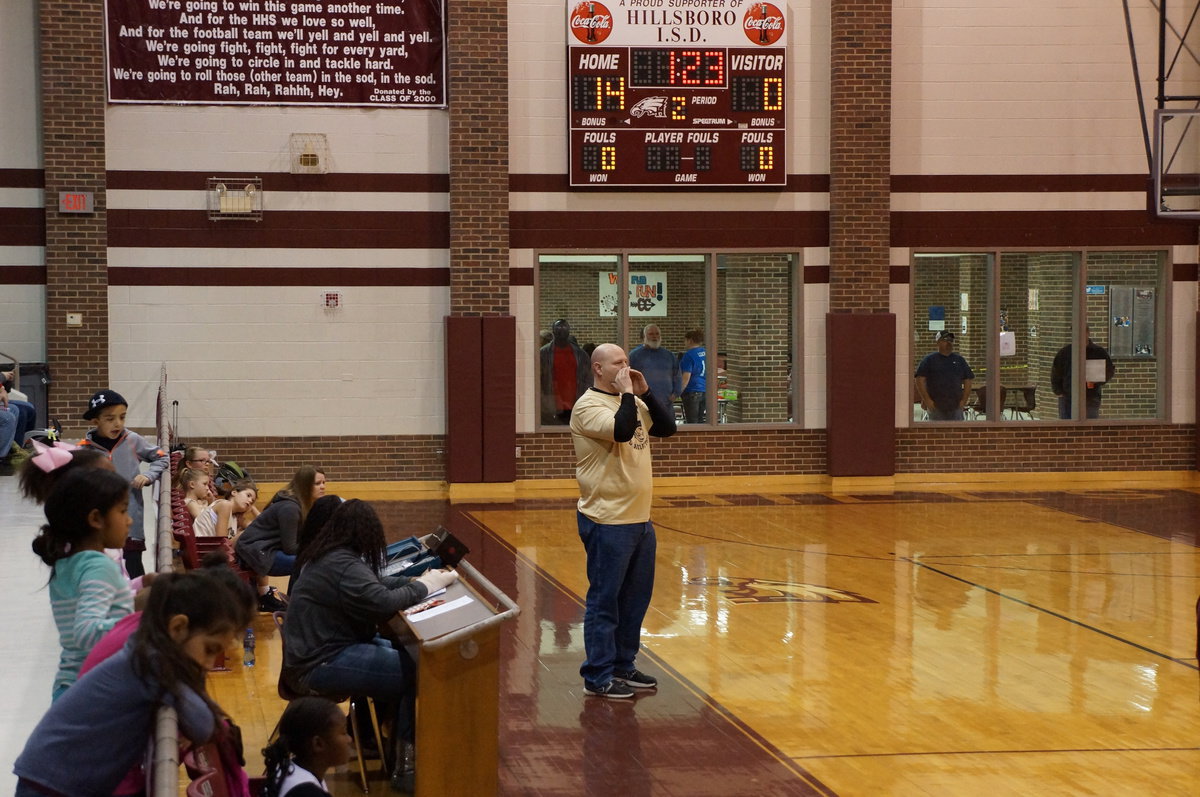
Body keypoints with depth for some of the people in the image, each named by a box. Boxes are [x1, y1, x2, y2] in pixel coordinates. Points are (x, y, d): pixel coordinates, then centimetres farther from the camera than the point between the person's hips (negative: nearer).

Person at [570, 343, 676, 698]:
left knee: (635, 598, 14)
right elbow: (622, 430, -28)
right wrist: (627, 393, -16)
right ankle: (598, 677, 3)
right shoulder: (588, 406, -12)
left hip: (640, 519, 9)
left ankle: (622, 665, 25)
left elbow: (667, 427, 8)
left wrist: (644, 392, 0)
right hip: (607, 522, -9)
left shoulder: (632, 402, 14)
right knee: (604, 601, -3)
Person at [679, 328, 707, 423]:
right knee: (701, 421, 11)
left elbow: (686, 377, -18)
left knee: (692, 423, -5)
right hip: (705, 391, 7)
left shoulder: (689, 355, -12)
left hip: (692, 392, -7)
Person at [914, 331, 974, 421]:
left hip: (956, 407, 3)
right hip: (936, 407, -3)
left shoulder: (959, 360, 13)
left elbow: (967, 381, 15)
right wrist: (927, 400, -10)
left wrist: (964, 400, 3)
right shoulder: (929, 359, 3)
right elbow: (920, 380, -2)